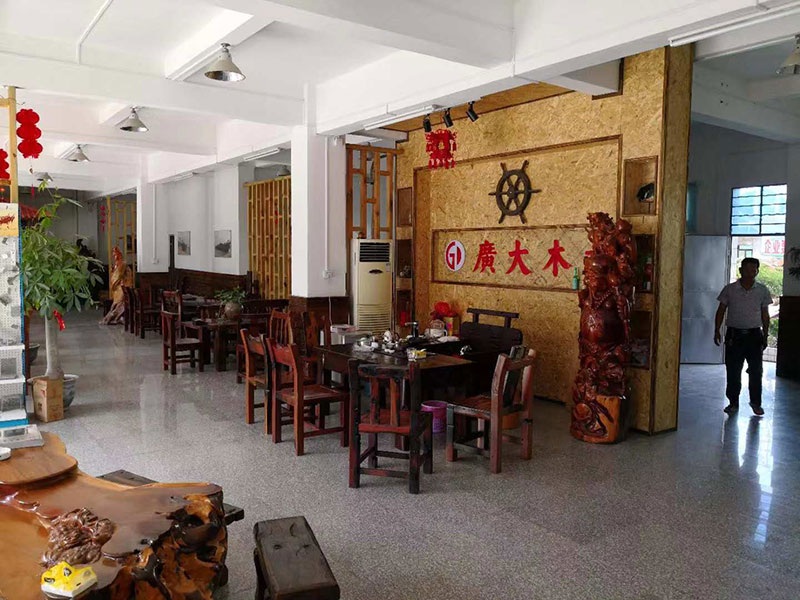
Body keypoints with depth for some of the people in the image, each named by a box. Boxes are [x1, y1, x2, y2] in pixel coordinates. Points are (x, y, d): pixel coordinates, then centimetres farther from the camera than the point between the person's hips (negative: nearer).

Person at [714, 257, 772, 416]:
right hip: (734, 334, -1)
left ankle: (756, 403, 17)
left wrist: (765, 336, 6)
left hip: (754, 334, 1)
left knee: (756, 370, 3)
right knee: (733, 371, 4)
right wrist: (717, 331, -2)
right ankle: (733, 402, 15)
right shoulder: (729, 289, -1)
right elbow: (721, 311, 4)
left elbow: (765, 314, 8)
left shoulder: (762, 290, 2)